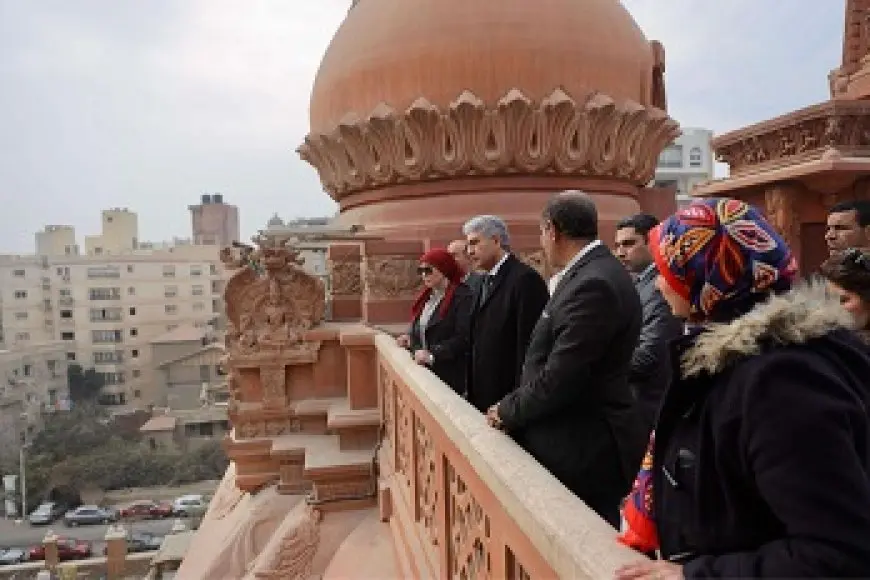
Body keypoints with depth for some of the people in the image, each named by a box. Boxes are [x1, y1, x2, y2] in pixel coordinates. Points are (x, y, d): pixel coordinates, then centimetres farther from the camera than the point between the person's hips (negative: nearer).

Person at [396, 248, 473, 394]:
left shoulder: (462, 296, -13)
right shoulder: (428, 296, 13)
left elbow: (463, 338, -20)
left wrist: (433, 355, -24)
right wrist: (411, 337, -1)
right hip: (425, 372, 7)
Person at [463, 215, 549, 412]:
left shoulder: (525, 279, -15)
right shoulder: (488, 280, 13)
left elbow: (528, 345, -19)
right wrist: (473, 393, 12)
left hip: (509, 398, -8)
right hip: (484, 396, 8)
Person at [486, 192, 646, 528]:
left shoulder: (592, 284, -23)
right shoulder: (593, 273, 8)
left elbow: (559, 378, -24)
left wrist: (508, 412, -8)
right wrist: (513, 407, 4)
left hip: (584, 450, -9)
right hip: (584, 441, 9)